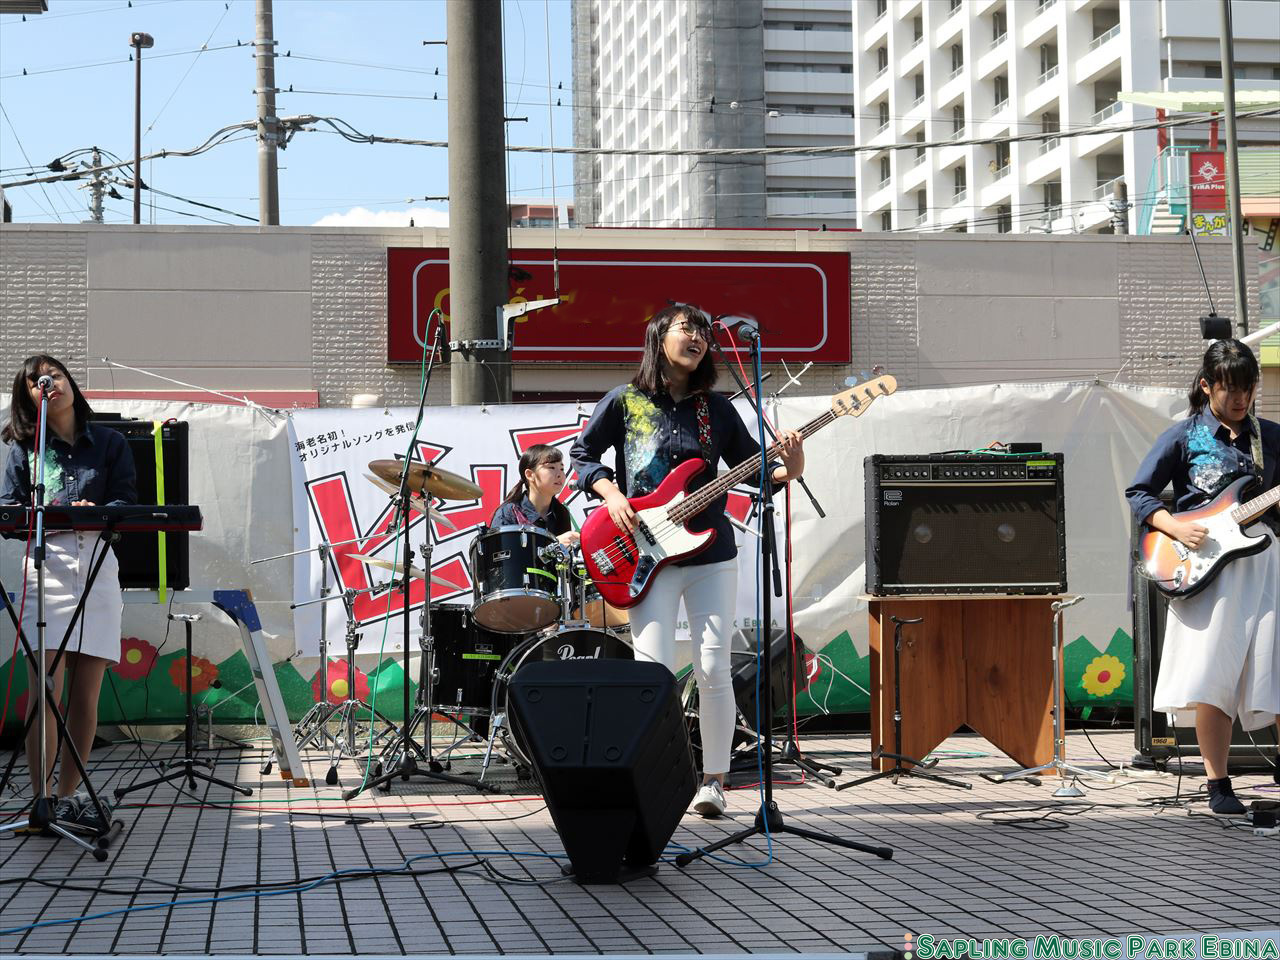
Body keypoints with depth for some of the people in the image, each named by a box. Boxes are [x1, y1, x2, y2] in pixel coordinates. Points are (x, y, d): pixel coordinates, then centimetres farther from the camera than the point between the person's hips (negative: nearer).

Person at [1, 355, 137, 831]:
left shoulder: (110, 444, 15)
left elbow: (127, 503, 6)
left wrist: (93, 512, -16)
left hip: (98, 567, 2)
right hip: (47, 565, -1)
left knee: (86, 696, 0)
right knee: (45, 693, -11)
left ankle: (68, 794, 9)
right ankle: (43, 800, -9)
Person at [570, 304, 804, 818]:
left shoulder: (716, 408, 8)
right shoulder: (625, 401, 2)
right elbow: (582, 453, 8)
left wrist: (787, 469, -11)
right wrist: (612, 496, -8)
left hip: (710, 553, 2)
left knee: (714, 669, -2)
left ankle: (714, 778, 11)